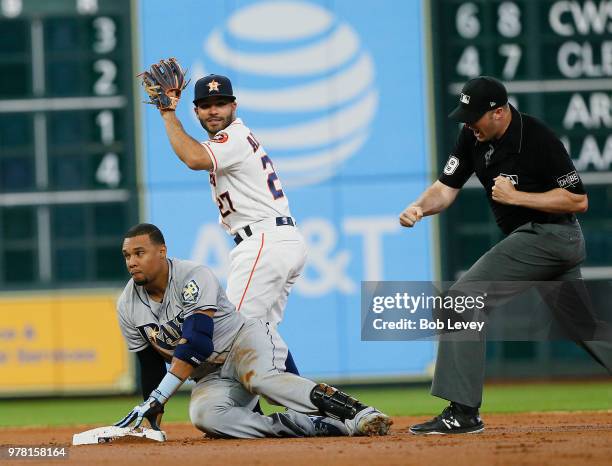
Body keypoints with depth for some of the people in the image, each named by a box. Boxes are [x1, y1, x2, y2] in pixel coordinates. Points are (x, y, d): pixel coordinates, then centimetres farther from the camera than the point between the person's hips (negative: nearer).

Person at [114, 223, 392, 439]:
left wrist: (155, 399, -34)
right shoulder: (127, 306, 0)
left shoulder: (194, 277, -19)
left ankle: (359, 415, -45)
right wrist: (152, 423, 5)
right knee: (203, 415, -31)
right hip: (210, 377, 5)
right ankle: (318, 427, -32)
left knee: (259, 377, -40)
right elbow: (151, 368, 11)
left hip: (245, 339, -5)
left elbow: (196, 345, -28)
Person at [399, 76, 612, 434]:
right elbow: (447, 187, 2)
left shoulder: (538, 139, -22)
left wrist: (516, 196, -23)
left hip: (546, 236, -10)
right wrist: (420, 207, -19)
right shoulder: (474, 136, 1)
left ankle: (463, 412, -17)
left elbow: (579, 200, -20)